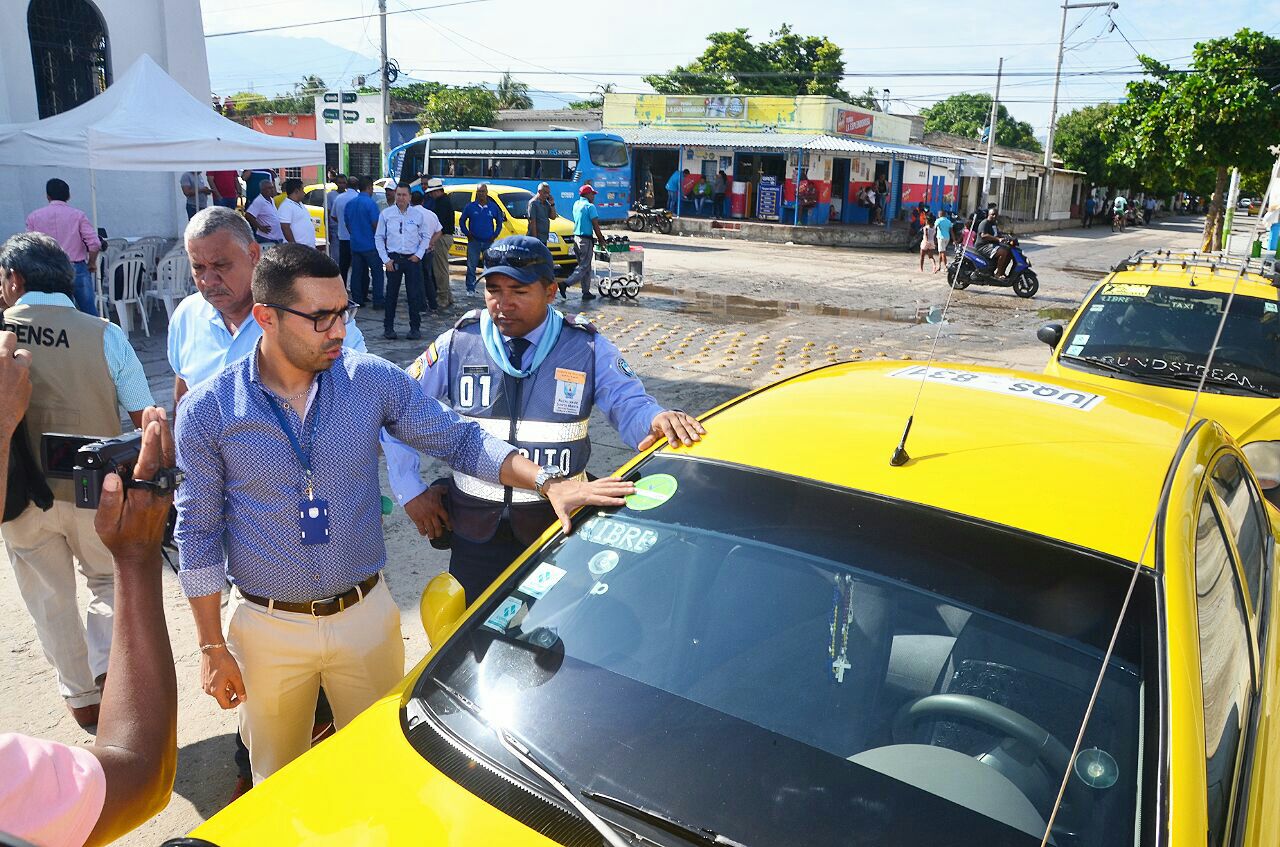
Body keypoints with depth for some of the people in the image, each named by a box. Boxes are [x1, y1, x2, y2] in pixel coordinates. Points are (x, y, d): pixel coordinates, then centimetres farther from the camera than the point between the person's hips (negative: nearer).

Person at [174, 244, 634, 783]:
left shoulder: (373, 381, -8)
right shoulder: (207, 412, -10)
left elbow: (459, 440, -4)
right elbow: (199, 534, -3)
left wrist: (549, 483, -18)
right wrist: (212, 647, -2)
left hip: (365, 614, 1)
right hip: (267, 628, 0)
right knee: (279, 780, 20)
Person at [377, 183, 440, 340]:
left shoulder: (418, 214, 1)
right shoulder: (386, 214, 2)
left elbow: (426, 236, 9)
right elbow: (378, 238, 6)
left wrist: (418, 255, -2)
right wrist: (386, 259, -2)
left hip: (413, 259, 0)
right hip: (393, 259, 0)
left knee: (414, 295, 1)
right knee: (391, 295, 5)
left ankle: (415, 328, 11)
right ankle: (388, 328, 14)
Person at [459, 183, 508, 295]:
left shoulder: (493, 207, 4)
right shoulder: (470, 207, 1)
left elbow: (500, 222, 15)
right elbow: (462, 221, 10)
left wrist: (495, 235, 3)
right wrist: (467, 234, -1)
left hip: (489, 242, 1)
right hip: (474, 241, -1)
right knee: (471, 266, 1)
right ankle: (470, 289, 9)